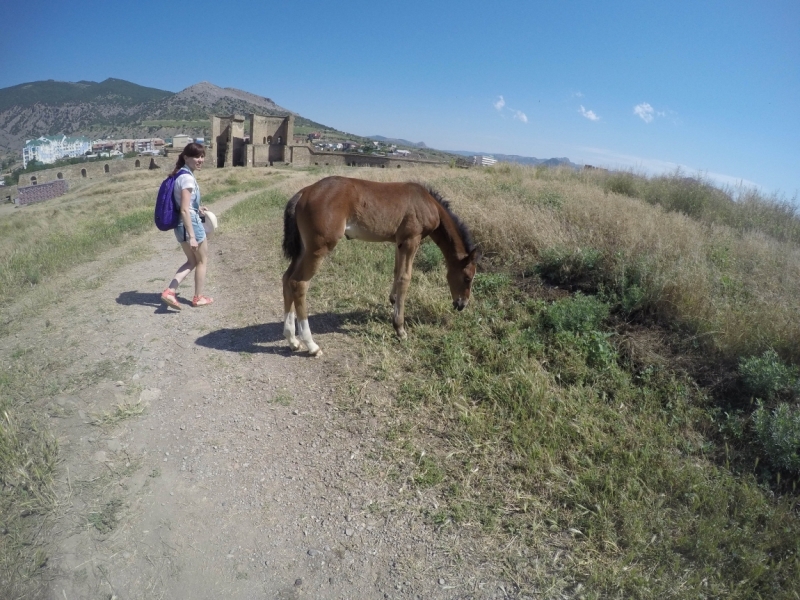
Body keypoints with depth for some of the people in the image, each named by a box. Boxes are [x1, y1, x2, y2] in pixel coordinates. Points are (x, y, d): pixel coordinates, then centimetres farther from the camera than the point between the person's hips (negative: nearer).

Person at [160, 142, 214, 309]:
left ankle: (169, 291, 10)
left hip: (181, 225, 9)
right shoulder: (187, 177, -20)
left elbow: (181, 204, 18)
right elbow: (184, 210, -24)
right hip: (191, 224, -9)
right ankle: (198, 297, 24)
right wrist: (192, 236, -25)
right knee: (202, 261, 11)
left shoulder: (180, 174, 10)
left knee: (192, 261, 21)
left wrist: (197, 209, 22)